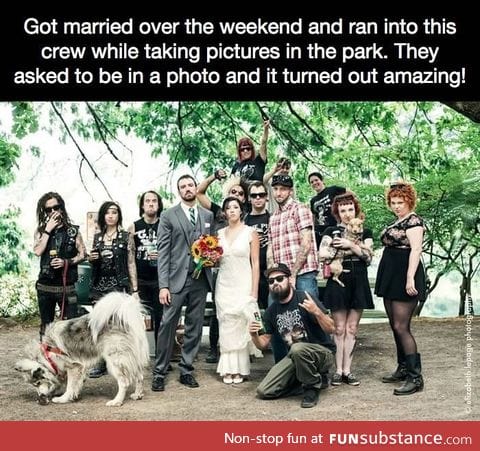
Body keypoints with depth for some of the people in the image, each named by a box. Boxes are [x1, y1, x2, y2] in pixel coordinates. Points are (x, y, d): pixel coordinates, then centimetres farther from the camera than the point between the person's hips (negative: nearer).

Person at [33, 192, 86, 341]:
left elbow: (82, 254, 1)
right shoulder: (41, 231, 5)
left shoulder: (73, 230, 0)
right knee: (46, 326, 14)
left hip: (66, 286, -2)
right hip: (44, 286, 3)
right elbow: (37, 251, -11)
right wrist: (48, 230, -12)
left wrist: (67, 262, -15)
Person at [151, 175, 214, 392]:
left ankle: (186, 370, 18)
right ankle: (159, 372, 5)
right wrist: (163, 285, -10)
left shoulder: (208, 215, 12)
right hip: (176, 278, -3)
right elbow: (163, 252, -3)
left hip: (200, 279, 4)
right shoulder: (168, 216, 2)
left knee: (194, 327, 7)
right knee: (167, 325, -5)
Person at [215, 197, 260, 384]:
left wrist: (254, 293, -9)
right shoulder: (219, 233, 9)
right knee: (226, 327, 2)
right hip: (224, 286, 3)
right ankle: (228, 369, 10)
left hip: (243, 285, -3)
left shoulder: (250, 232, -1)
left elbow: (255, 264, -3)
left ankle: (240, 369, 7)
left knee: (241, 327, -3)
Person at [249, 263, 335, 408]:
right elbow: (263, 344, 8)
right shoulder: (271, 311, 4)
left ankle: (312, 386, -10)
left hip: (323, 352, -6)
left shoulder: (304, 298, -13)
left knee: (297, 349, -39)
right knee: (263, 391, -8)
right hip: (294, 357, 6)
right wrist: (254, 335, -14)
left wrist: (317, 312, -35)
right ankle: (315, 377, 7)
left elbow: (330, 329, -16)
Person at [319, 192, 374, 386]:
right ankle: (338, 370, 6)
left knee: (352, 328, 4)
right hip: (338, 282, -1)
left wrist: (350, 244, -12)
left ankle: (347, 370, 10)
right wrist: (354, 250, -7)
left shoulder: (365, 233, 12)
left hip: (358, 283, 2)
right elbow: (322, 254, -10)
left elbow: (368, 257, -2)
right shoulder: (331, 231, 7)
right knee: (339, 328, -1)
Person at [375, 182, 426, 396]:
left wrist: (410, 278, -27)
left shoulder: (413, 221, -8)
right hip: (391, 277, 9)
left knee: (401, 327, -12)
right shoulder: (396, 222, 19)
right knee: (395, 326, 13)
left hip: (404, 277, -9)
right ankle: (403, 369, 24)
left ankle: (415, 377, -9)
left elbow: (416, 250, -18)